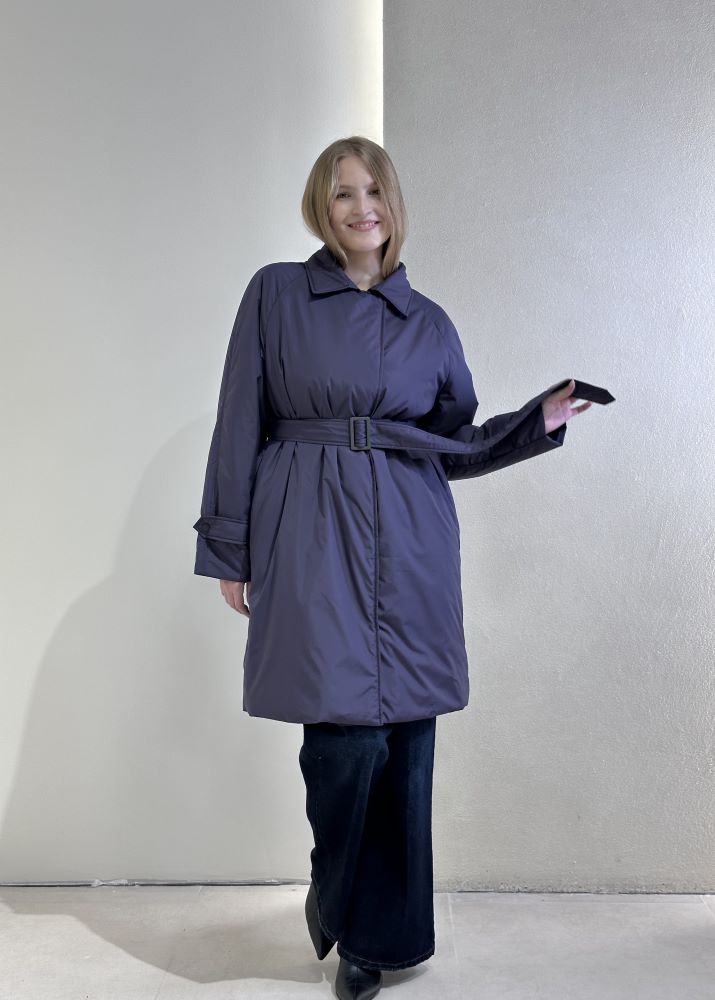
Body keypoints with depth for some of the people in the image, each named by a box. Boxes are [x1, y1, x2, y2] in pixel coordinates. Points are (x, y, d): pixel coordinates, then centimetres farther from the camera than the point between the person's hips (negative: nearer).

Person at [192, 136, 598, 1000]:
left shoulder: (429, 322, 13)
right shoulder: (276, 293, 4)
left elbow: (456, 446, 16)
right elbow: (240, 427, 2)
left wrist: (540, 420, 3)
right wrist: (228, 549, -1)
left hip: (411, 543, 3)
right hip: (314, 537, -3)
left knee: (406, 738, 5)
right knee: (348, 731, -11)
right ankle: (335, 897, 22)